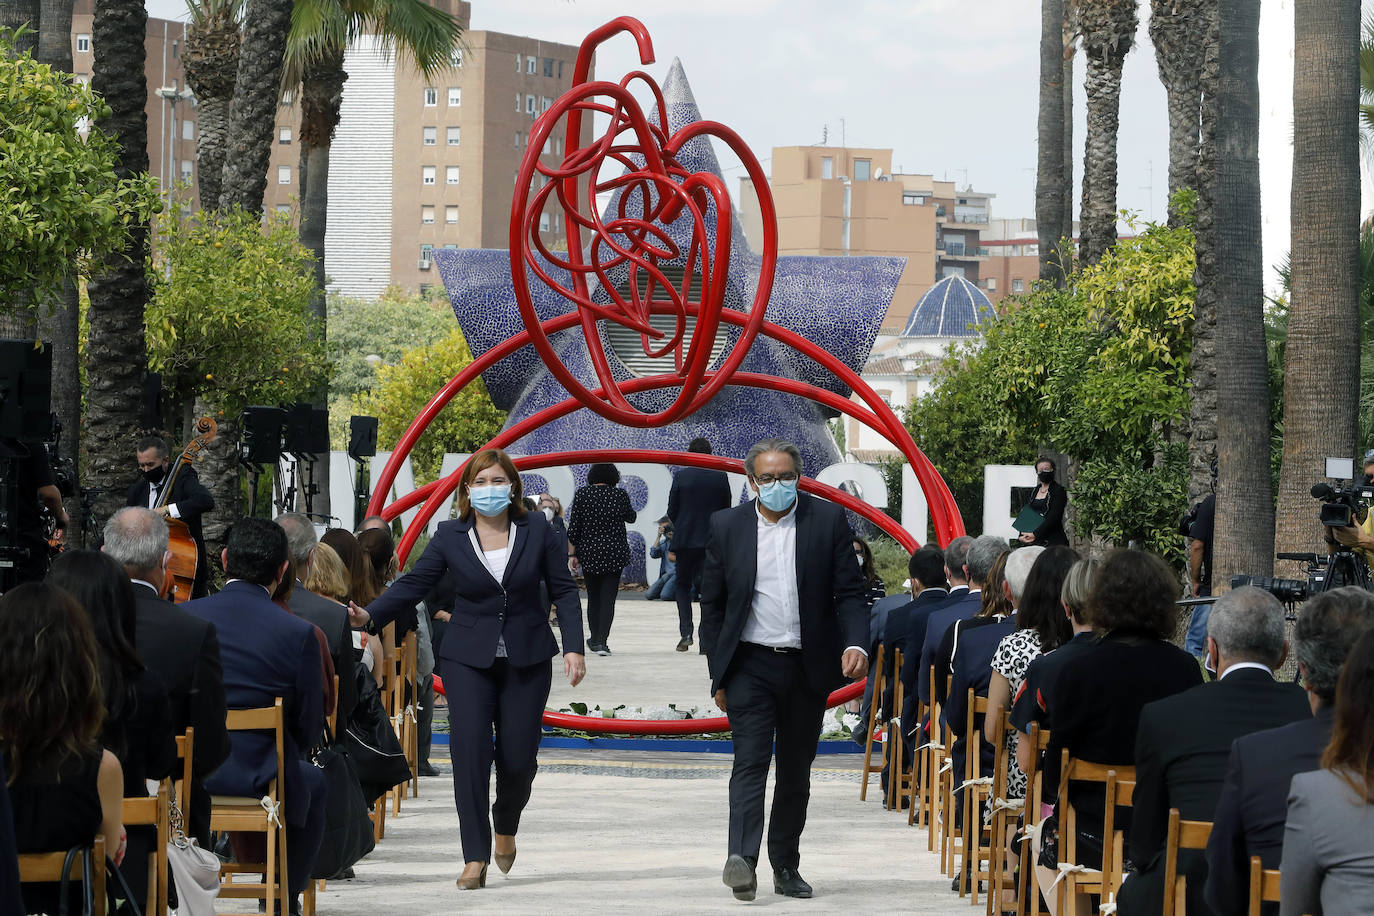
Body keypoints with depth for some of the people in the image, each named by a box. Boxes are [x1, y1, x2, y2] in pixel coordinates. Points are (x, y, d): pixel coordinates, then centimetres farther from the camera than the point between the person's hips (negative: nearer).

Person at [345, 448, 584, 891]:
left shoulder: (537, 530, 0)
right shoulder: (450, 536, -1)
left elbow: (563, 590, 3)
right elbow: (413, 584, -4)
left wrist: (574, 647, -4)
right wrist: (370, 614, -18)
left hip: (527, 659, 1)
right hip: (469, 659, 0)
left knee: (518, 757, 1)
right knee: (470, 750, -14)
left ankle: (506, 826, 34)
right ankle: (476, 859, -9)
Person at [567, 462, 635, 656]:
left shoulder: (582, 494, -3)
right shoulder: (620, 495, -3)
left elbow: (574, 527, -3)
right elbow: (630, 518, 16)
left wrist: (573, 553, 4)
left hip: (589, 553, 1)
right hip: (615, 554, -1)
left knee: (593, 597, 15)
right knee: (608, 598, -1)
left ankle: (594, 639, 24)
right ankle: (601, 641, -11)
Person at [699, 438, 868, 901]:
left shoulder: (828, 520, 1)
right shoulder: (726, 526, 3)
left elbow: (849, 592, 0)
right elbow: (712, 605, 7)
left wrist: (855, 643, -17)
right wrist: (719, 675, 5)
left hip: (807, 668, 1)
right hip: (751, 665, -1)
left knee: (796, 773, 9)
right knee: (750, 762, -15)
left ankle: (785, 866, 19)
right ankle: (742, 859, -26)